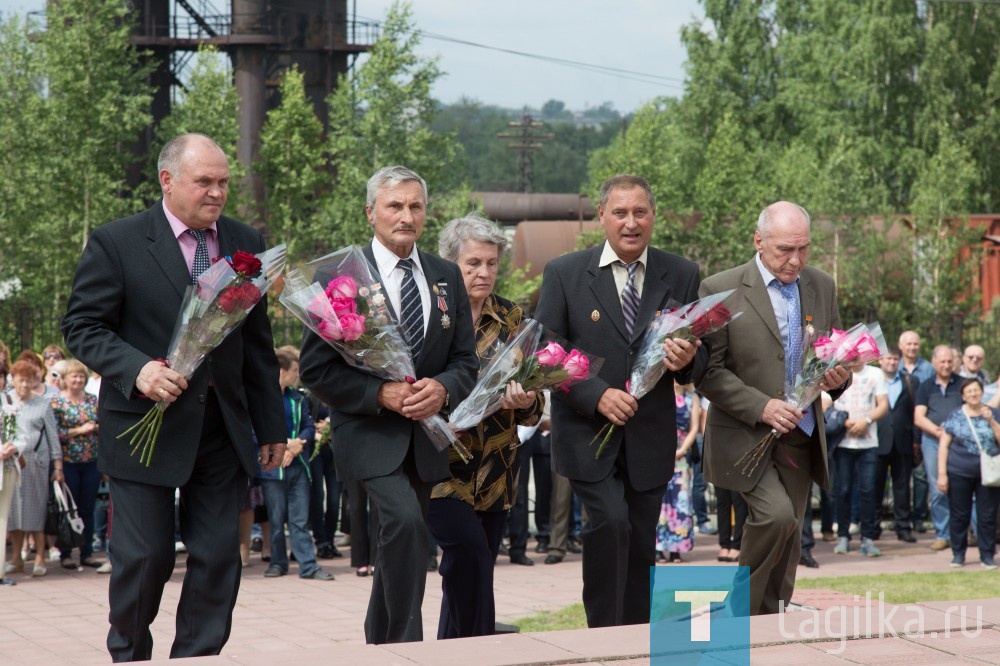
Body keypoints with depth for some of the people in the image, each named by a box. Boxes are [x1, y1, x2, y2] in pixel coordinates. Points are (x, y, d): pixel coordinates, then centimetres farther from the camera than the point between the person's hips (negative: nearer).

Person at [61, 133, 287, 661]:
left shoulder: (245, 244, 9)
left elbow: (258, 344, 14)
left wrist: (271, 428, 13)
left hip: (222, 431, 4)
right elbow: (82, 327, -6)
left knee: (219, 559, 1)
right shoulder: (116, 243, -5)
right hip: (145, 427, -4)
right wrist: (136, 368, -23)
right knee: (145, 557, -1)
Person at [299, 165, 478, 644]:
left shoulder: (447, 277, 7)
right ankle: (406, 643, -20)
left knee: (398, 546, 14)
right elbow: (314, 369, -9)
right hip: (370, 432, -5)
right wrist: (380, 393, -21)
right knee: (405, 521, -27)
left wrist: (443, 388, -15)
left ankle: (379, 646, 32)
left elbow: (466, 361, 7)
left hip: (426, 437, 5)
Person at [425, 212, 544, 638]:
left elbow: (533, 400, 8)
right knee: (469, 550, -21)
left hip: (496, 470, 4)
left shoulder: (511, 319, 9)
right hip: (442, 462, -4)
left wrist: (526, 402, -16)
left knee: (472, 568, 5)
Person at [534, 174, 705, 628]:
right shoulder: (564, 274, -2)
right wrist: (597, 395, -18)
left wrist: (687, 359, -18)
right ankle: (604, 631, -12)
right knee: (610, 521, -23)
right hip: (587, 433, -3)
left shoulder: (681, 275, 5)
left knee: (640, 549, 9)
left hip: (650, 436, 3)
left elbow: (700, 354, 7)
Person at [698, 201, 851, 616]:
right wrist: (761, 406, -20)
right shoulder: (721, 290, -9)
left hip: (800, 437, 5)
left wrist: (838, 379, -7)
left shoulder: (822, 287, 8)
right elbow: (707, 372, -10)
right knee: (777, 515, -23)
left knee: (788, 535, 7)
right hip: (745, 437, -5)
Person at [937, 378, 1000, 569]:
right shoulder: (955, 416, 3)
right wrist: (942, 474, -5)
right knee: (959, 515, 5)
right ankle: (958, 554, 15)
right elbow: (944, 446, 2)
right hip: (959, 474, -1)